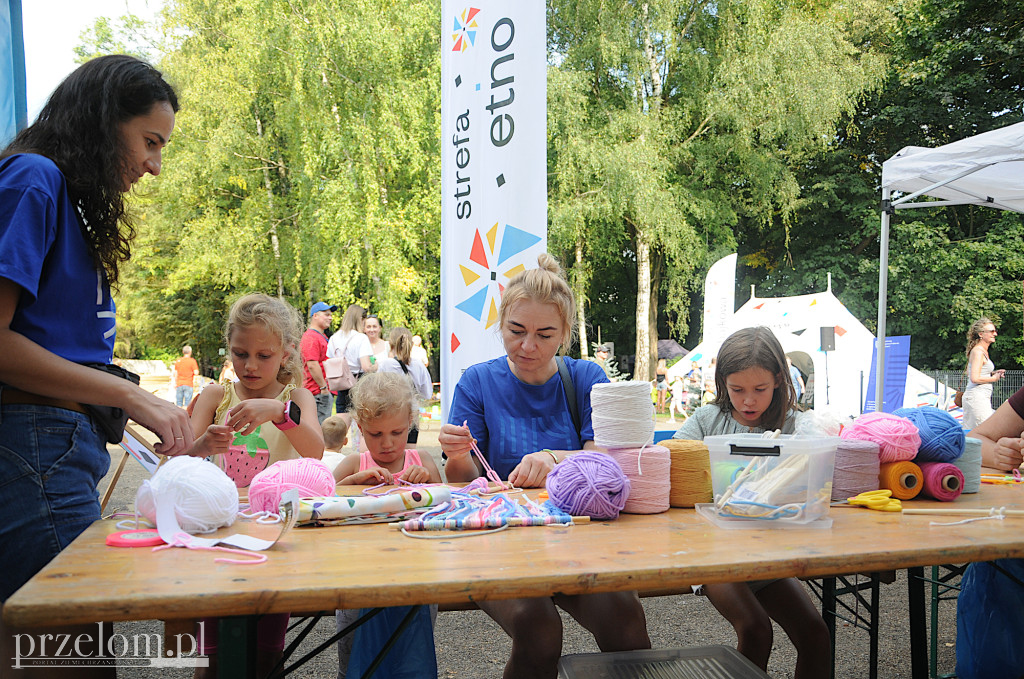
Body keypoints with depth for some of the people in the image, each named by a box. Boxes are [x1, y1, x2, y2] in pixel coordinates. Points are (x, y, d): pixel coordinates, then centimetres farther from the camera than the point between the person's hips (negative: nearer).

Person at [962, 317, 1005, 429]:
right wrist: (994, 378, -7)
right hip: (977, 398, -10)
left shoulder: (983, 351, 17)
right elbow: (975, 378, -21)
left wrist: (992, 373, 16)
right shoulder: (978, 352, -13)